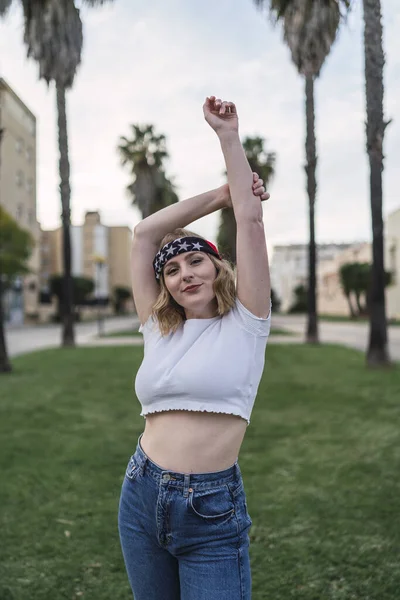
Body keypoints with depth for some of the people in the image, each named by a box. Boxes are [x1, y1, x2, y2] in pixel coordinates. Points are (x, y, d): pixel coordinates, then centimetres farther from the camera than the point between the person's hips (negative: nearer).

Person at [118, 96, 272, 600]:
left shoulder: (245, 322, -2)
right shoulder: (158, 331, 6)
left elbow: (250, 220, -7)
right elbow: (145, 233, 6)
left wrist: (228, 136, -3)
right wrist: (221, 194, 9)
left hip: (213, 508, -4)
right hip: (141, 499, 4)